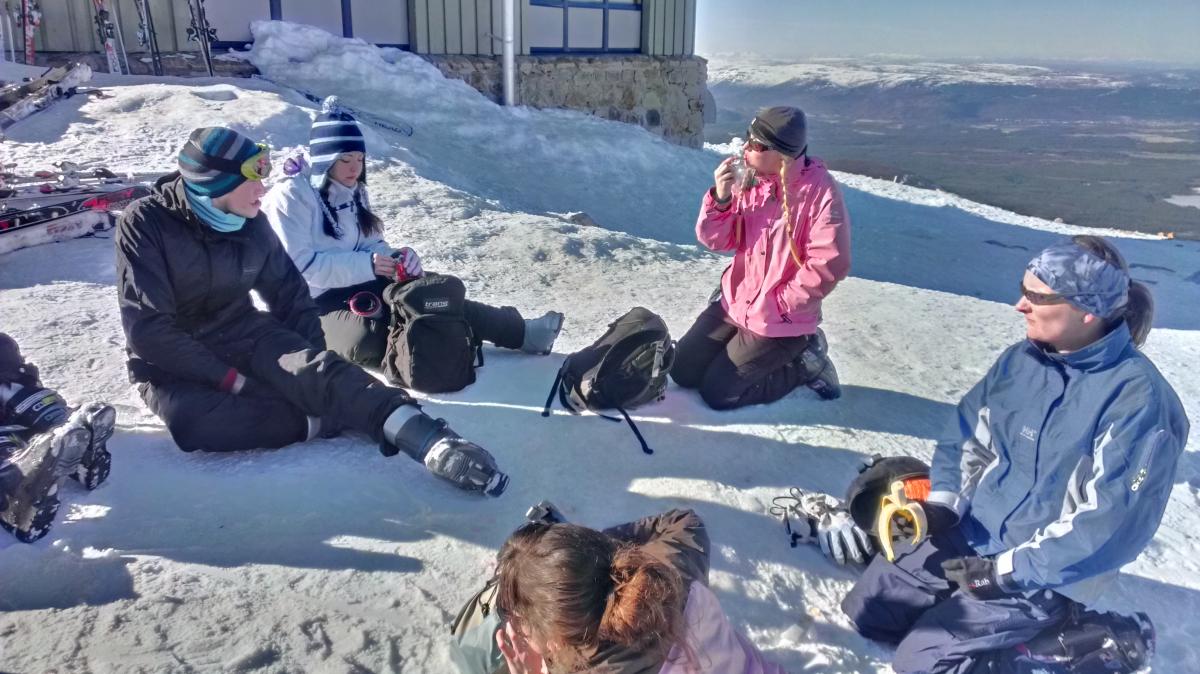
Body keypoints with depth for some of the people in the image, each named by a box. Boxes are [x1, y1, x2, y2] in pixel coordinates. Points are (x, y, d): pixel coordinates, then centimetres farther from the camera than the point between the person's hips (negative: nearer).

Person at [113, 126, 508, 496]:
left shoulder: (251, 225, -3)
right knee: (195, 420, -38)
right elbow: (147, 327, -20)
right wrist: (228, 377, -23)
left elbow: (289, 294, 6)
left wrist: (312, 369, -5)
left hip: (241, 334, 3)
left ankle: (429, 441, -47)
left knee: (312, 367, -29)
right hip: (171, 363, -3)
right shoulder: (145, 223, -17)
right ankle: (330, 418, -28)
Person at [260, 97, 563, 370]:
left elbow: (372, 244, 12)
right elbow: (301, 266, -20)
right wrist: (367, 265, -28)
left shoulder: (353, 193, 11)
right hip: (314, 304, -7)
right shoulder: (290, 197, -14)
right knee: (368, 338, -36)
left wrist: (396, 259, -13)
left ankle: (521, 332, -10)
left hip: (359, 286, 7)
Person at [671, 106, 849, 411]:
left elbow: (829, 264, -23)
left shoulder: (820, 191, -20)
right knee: (683, 372, 7)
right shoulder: (749, 179, -2)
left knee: (717, 393, -5)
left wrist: (778, 304, -18)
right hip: (734, 302, 7)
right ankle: (752, 351, 23)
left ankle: (804, 363, 11)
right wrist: (721, 198, -19)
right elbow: (715, 240, 0)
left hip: (779, 321, -7)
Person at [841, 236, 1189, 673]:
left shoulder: (1137, 399, -22)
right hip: (971, 534, 7)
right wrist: (940, 504, -7)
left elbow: (1110, 524, -23)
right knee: (864, 611, 5)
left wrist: (1007, 571, -20)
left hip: (1045, 571, -6)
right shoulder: (1021, 359, -2)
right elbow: (966, 433, 9)